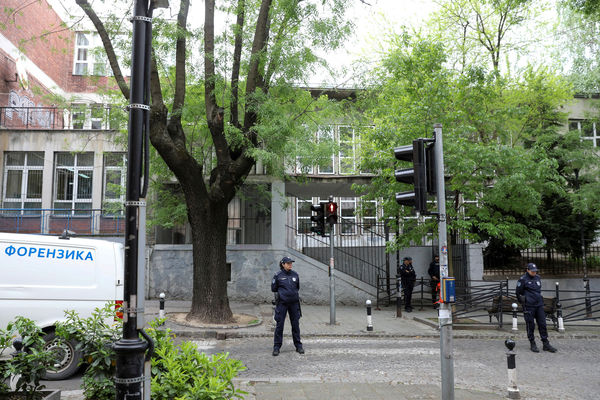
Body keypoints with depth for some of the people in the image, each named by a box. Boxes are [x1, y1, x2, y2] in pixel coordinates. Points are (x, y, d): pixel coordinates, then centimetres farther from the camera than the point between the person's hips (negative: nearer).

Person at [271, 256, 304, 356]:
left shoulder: (295, 275, 6)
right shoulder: (278, 276, -4)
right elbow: (273, 289, 5)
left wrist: (295, 294, 10)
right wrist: (281, 294, 1)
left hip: (294, 303, 3)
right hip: (282, 303, -3)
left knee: (296, 324, 8)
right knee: (279, 325, 0)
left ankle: (298, 345, 19)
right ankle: (276, 347, 9)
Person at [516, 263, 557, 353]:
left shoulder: (538, 278, 10)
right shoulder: (523, 279, -7)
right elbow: (518, 293, -2)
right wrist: (523, 302, 4)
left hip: (539, 305, 5)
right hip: (529, 306, -5)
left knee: (542, 324, 5)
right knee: (530, 325, 1)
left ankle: (546, 344, 11)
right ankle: (532, 344, 12)